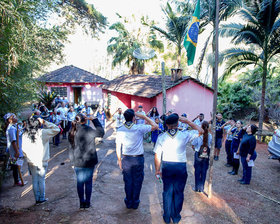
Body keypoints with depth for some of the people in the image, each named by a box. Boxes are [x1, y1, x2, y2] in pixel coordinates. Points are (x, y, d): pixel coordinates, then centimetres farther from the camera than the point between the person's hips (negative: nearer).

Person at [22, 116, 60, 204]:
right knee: (41, 180, 11)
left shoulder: (25, 135, -5)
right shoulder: (42, 133, -17)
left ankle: (37, 199, 24)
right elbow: (57, 129, -12)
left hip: (31, 162, 3)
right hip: (42, 161, -3)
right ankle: (42, 198, 22)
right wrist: (45, 122, -11)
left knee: (34, 180, 14)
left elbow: (24, 149, 4)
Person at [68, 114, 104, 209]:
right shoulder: (88, 130, -19)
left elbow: (71, 145, 4)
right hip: (89, 161, -4)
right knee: (88, 181, 11)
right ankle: (87, 202, 20)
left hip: (77, 161, 4)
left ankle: (82, 202, 25)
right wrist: (94, 119, -5)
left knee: (80, 181, 15)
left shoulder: (72, 131, -3)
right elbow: (101, 132, -8)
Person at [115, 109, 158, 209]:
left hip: (126, 159, 2)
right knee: (137, 181, 13)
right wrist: (143, 116, -2)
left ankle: (128, 202, 26)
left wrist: (119, 160, 12)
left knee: (128, 181, 15)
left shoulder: (120, 130, -6)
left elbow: (118, 147, -1)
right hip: (138, 159, -2)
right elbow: (155, 126, -5)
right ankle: (135, 203, 24)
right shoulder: (139, 128, -14)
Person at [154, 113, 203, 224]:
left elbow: (157, 156, -4)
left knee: (167, 192, 14)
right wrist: (187, 121, 3)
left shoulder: (161, 137, -8)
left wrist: (157, 170, 8)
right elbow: (201, 131, 4)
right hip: (181, 167, -1)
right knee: (179, 192, 14)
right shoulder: (184, 135, -11)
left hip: (167, 167, 1)